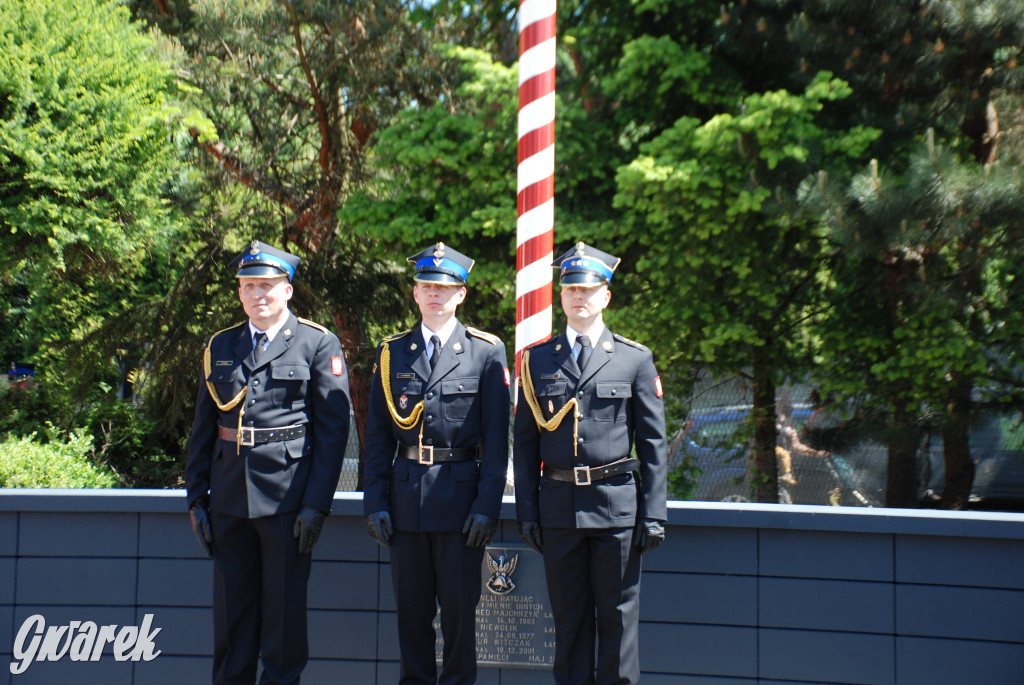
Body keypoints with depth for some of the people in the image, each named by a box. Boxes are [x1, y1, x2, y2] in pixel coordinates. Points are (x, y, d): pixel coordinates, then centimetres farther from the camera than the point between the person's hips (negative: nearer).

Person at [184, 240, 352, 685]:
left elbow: (333, 430, -5)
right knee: (231, 610, 10)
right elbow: (203, 428, 15)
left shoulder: (318, 345, -1)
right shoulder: (220, 347, 12)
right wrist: (196, 497, 8)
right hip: (230, 497, 4)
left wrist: (317, 504, -10)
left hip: (288, 497, -4)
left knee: (284, 610, 2)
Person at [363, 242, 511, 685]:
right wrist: (375, 503, 1)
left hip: (460, 495, -2)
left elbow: (496, 438, -2)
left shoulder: (486, 353, 0)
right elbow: (378, 436, 8)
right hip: (405, 494, 3)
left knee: (459, 606, 4)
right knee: (411, 604, 9)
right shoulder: (391, 354, 8)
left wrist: (487, 506, -8)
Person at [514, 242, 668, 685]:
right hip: (559, 505, 2)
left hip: (617, 504, -1)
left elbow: (653, 443, 3)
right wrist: (527, 511, 2)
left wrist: (654, 515, -3)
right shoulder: (537, 360, 8)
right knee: (568, 616, 9)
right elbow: (525, 443, 9)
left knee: (618, 615, 3)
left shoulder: (635, 360, 4)